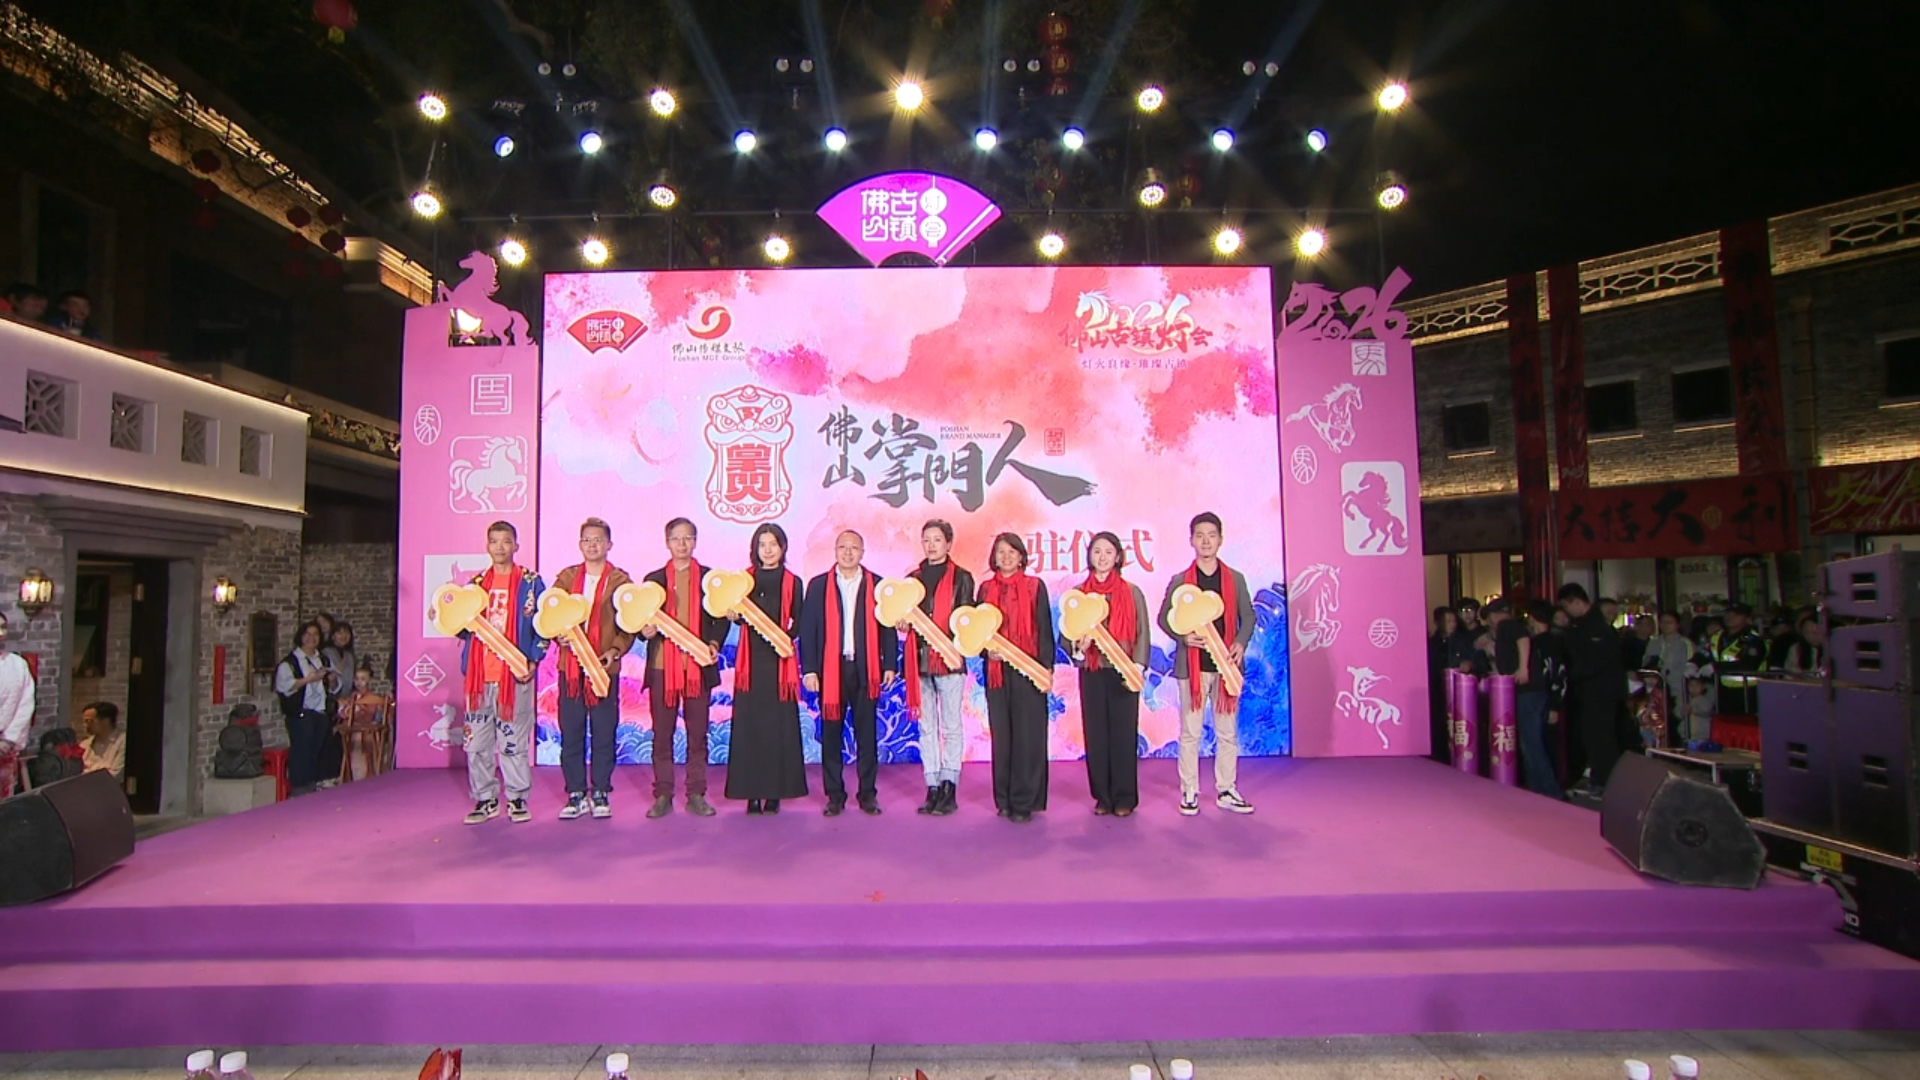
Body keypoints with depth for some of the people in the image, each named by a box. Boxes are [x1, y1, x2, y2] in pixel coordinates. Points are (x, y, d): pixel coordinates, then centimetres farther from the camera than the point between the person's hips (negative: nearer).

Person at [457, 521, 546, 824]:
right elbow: (464, 626, 17)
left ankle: (517, 798, 12)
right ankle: (485, 799, 17)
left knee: (514, 739, 0)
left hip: (515, 673, -4)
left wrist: (534, 659, -9)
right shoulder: (476, 583, 13)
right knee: (476, 740, 6)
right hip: (479, 673, 4)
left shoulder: (531, 582, 3)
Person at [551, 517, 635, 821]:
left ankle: (601, 794, 14)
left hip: (605, 668, -2)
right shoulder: (566, 577, 11)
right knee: (570, 733, 6)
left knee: (603, 733, 3)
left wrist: (615, 650, -15)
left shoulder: (620, 580, 2)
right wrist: (559, 634, -12)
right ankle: (576, 795, 16)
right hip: (570, 666, 3)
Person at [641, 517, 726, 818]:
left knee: (698, 734, 5)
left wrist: (714, 643, -10)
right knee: (662, 734, 5)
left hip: (699, 666, 0)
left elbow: (722, 618, 6)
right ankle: (663, 796, 15)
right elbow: (643, 621, 9)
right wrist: (646, 631, -13)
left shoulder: (710, 578, 8)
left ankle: (696, 795, 13)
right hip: (662, 666, 1)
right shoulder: (654, 579, 10)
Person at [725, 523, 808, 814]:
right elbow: (738, 616, 5)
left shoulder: (792, 582, 5)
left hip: (780, 662, -1)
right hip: (751, 662, 1)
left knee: (779, 726, 0)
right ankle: (752, 792, 7)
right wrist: (734, 615, -16)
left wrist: (786, 637, -16)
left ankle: (775, 792, 8)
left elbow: (799, 623, 2)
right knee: (749, 726, 0)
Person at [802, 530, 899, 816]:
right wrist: (809, 669, -3)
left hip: (865, 669, 0)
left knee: (867, 733, 5)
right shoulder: (818, 585, 6)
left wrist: (890, 665, 1)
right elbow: (807, 629, 4)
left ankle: (868, 794, 15)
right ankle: (835, 795, 15)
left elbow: (888, 628, 7)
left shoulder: (877, 585, 7)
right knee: (831, 734, 5)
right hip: (830, 669, 0)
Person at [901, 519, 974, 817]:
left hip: (949, 660, -4)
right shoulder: (912, 578, 16)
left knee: (951, 727, 1)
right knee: (926, 727, 7)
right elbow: (904, 616, 18)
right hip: (919, 660, 4)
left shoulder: (961, 578, 4)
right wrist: (903, 624, -3)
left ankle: (949, 789, 6)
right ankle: (932, 789, 13)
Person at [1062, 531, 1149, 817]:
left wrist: (1137, 666, -10)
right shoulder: (1078, 593, 7)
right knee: (1095, 734, 4)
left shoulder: (1132, 592, 5)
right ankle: (1102, 796, 15)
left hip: (1123, 672, -1)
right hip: (1091, 673, 1)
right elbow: (1065, 635, 7)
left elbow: (1142, 634, 3)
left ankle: (1124, 797, 11)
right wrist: (1078, 647, -14)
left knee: (1123, 733, 0)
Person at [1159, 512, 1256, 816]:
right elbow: (1164, 618, 3)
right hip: (1192, 665, -2)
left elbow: (1248, 616, 8)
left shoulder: (1235, 579, 6)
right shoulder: (1180, 581, 1)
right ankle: (1189, 793, 11)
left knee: (1227, 731, 8)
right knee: (1190, 732, 3)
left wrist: (1241, 643, -9)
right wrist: (1184, 637, -15)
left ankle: (1226, 791, 19)